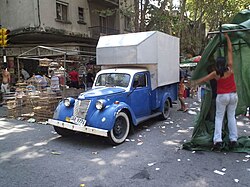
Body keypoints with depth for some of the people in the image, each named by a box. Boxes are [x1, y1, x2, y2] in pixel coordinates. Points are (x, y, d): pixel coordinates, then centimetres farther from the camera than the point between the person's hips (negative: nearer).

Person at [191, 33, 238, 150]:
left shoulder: (215, 74, -10)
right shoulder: (230, 68, -7)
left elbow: (204, 79, 3)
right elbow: (230, 51, 1)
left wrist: (194, 83, 18)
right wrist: (227, 38, 9)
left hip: (222, 96, -2)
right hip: (233, 95, 3)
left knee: (219, 117, 2)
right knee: (231, 117, 11)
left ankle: (217, 140, -7)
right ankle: (233, 139, 10)